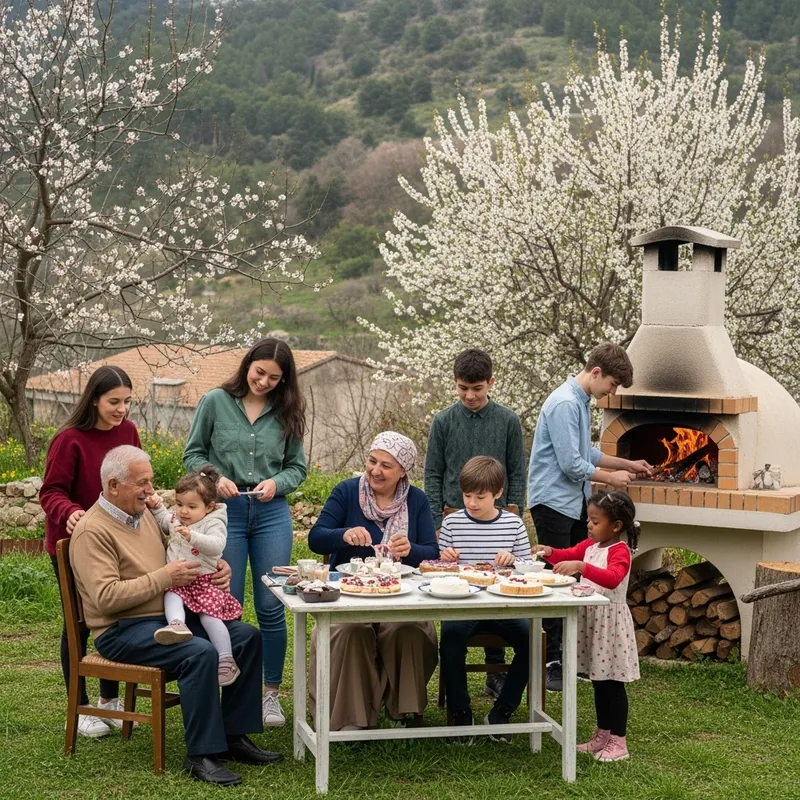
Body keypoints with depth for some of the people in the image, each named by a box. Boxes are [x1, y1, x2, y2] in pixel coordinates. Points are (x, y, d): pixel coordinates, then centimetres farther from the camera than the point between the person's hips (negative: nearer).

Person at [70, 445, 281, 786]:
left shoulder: (145, 513, 13)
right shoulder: (92, 532, -14)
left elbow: (178, 557, 27)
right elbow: (105, 597, -24)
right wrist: (164, 578, -22)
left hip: (169, 615, 9)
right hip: (123, 630, -9)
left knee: (247, 637, -3)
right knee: (200, 653, -32)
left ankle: (233, 735, 3)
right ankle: (201, 755, -21)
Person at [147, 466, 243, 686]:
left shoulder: (214, 523, -8)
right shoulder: (176, 520, 13)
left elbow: (217, 545, -27)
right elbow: (164, 523, 37)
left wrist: (192, 536, -39)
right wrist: (157, 507, 20)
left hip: (204, 580, -5)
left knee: (210, 617, -16)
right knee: (172, 596, -28)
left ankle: (227, 662, -12)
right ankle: (177, 625, -56)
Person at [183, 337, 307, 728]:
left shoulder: (286, 413, 5)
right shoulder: (216, 402, -1)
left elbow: (298, 467, 10)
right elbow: (193, 454, 4)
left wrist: (276, 482, -10)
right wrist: (215, 478, -13)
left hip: (272, 512, 2)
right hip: (225, 510, -2)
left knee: (270, 606, 4)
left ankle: (271, 693, 16)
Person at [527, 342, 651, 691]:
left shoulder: (581, 402, 13)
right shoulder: (564, 404, -19)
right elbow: (571, 464, -22)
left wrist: (627, 464, 22)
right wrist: (611, 478, -8)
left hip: (575, 502, 10)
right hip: (553, 502, -10)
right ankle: (551, 661, -1)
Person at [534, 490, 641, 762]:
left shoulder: (619, 551, -18)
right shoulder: (590, 545, 8)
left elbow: (612, 578, -35)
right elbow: (569, 556, 18)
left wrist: (581, 566, -46)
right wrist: (550, 553, -3)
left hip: (610, 621, -8)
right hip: (591, 618, 8)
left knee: (613, 684, -2)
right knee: (599, 682, 16)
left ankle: (619, 741, 5)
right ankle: (602, 735, 25)